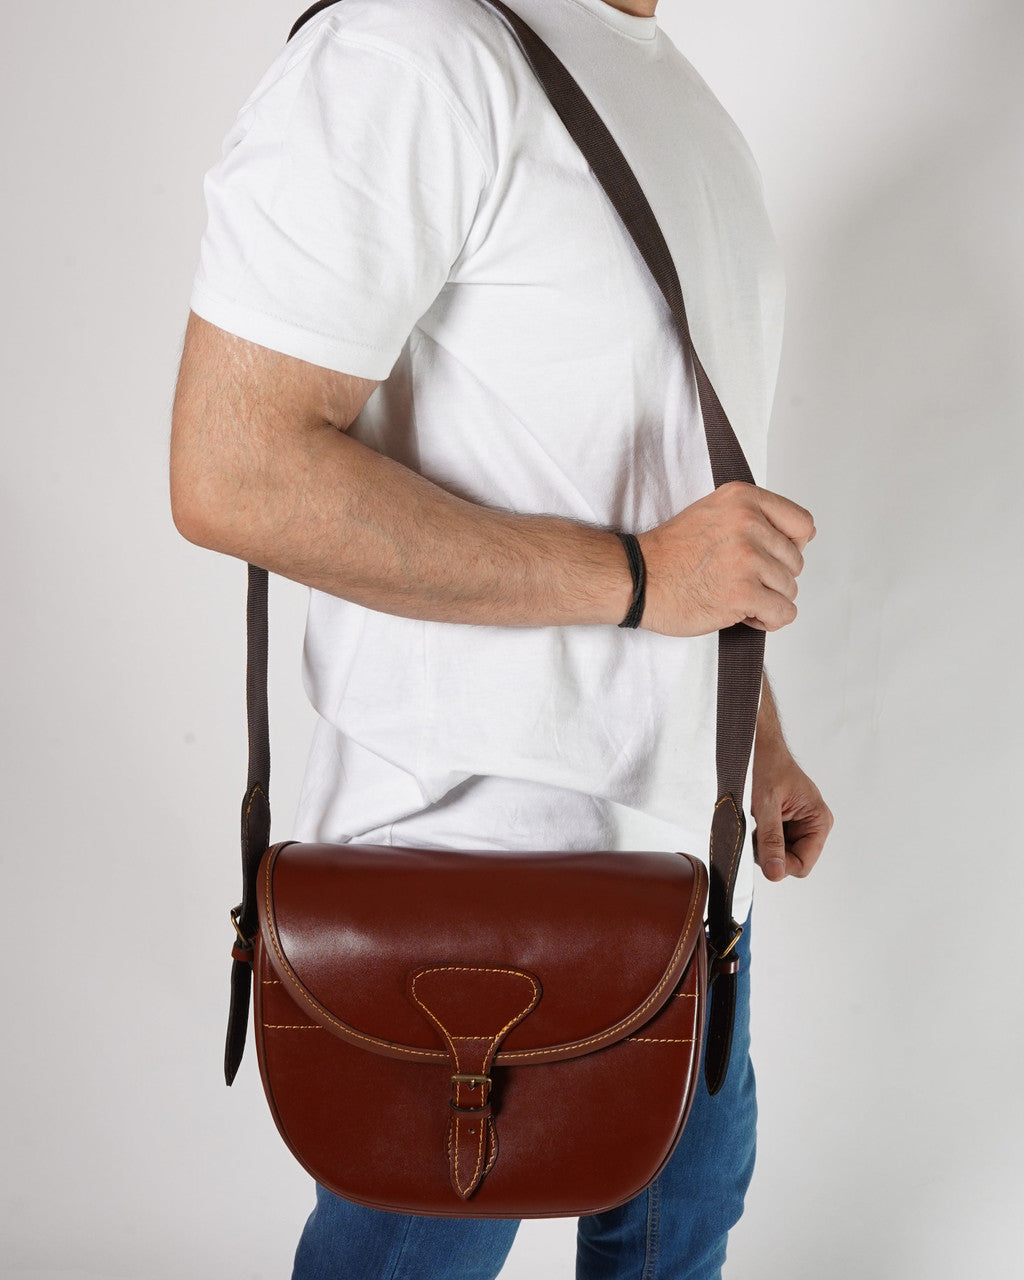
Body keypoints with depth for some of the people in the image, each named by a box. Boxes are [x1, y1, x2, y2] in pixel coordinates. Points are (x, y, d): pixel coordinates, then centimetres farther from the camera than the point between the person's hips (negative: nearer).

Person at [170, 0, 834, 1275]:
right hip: (479, 843, -9)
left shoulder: (690, 109, 11)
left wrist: (759, 737, 18)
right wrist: (639, 575, -24)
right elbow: (232, 472, -26)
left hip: (684, 833, 9)